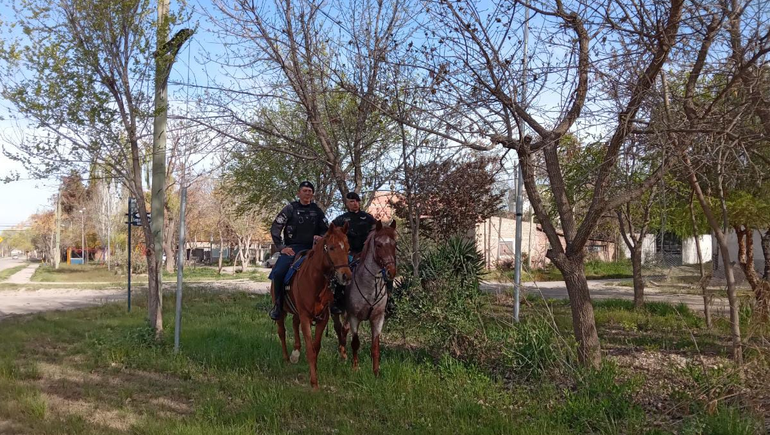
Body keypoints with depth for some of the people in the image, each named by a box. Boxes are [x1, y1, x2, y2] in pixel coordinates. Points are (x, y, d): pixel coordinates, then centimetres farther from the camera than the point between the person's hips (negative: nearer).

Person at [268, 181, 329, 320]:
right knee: (278, 273, -24)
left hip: (312, 248, 2)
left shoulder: (317, 210, 12)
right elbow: (275, 229, 0)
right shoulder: (291, 208, 3)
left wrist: (321, 237, -5)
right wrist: (282, 247, -8)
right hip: (292, 248, -2)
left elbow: (326, 230, 18)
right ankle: (278, 304, -4)